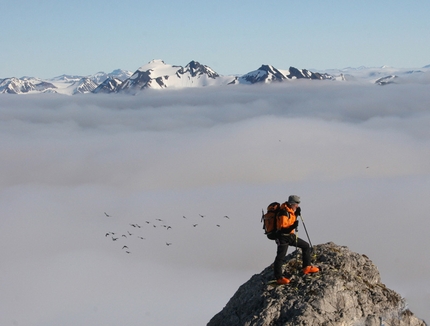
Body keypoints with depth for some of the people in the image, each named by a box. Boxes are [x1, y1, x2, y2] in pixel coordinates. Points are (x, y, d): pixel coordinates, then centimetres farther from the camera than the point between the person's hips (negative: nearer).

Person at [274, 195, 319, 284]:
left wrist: (296, 213, 5)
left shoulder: (291, 211, 5)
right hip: (283, 237, -10)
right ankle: (278, 278, -4)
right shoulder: (284, 213, -24)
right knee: (280, 257, -10)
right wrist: (292, 226, -39)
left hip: (291, 236, 10)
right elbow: (282, 229, -27)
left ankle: (307, 267, 18)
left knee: (306, 246, 13)